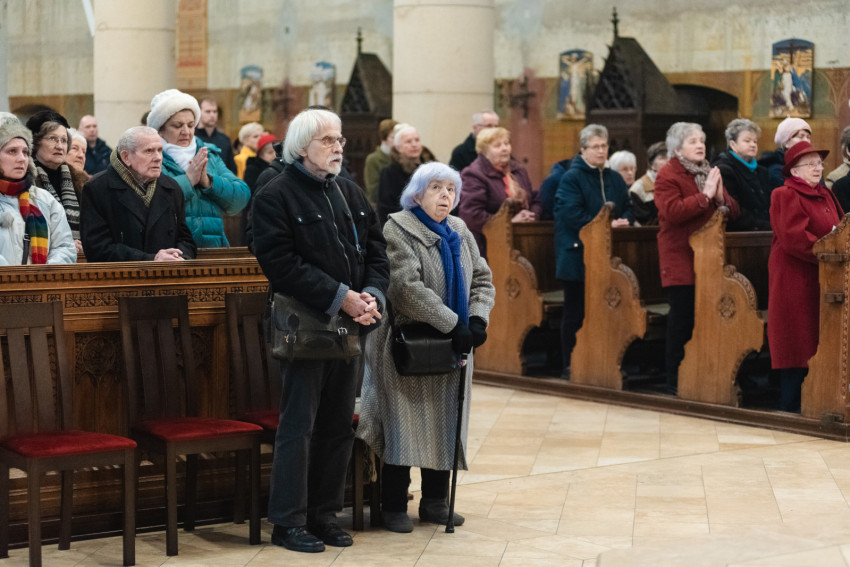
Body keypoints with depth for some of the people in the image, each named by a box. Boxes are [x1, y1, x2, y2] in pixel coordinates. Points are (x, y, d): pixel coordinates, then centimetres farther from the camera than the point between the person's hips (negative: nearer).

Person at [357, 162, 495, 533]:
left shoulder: (459, 232, 13)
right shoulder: (398, 229, -10)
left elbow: (482, 279, 12)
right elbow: (408, 287, -20)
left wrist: (477, 318, -8)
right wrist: (454, 324, -22)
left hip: (451, 349, 7)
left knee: (445, 425, 9)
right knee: (404, 426, -5)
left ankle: (435, 502, 19)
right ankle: (394, 507, 4)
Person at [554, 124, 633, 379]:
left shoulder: (615, 179, 15)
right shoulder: (571, 178, -6)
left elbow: (628, 208, 17)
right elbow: (573, 215, -16)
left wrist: (623, 221, -6)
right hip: (578, 256, -5)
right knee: (575, 312, 0)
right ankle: (570, 365, 7)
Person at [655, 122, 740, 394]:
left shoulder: (709, 173, 18)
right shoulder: (667, 175, -4)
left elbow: (733, 212, 16)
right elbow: (672, 211, -20)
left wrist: (721, 197, -5)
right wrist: (705, 195, -18)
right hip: (681, 258, -6)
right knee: (682, 318, -5)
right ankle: (674, 380, 3)